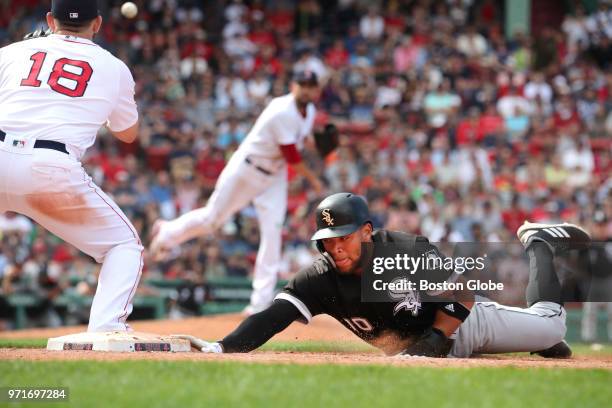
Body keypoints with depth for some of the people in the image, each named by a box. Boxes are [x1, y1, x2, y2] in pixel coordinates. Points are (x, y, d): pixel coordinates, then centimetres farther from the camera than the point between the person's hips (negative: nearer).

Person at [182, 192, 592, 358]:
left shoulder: (408, 251, -35)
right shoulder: (321, 278, -27)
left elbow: (464, 295, -26)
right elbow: (270, 319, -39)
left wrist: (434, 341, -36)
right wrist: (219, 348, -55)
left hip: (466, 321, -3)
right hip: (427, 345, 3)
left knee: (551, 323, 9)